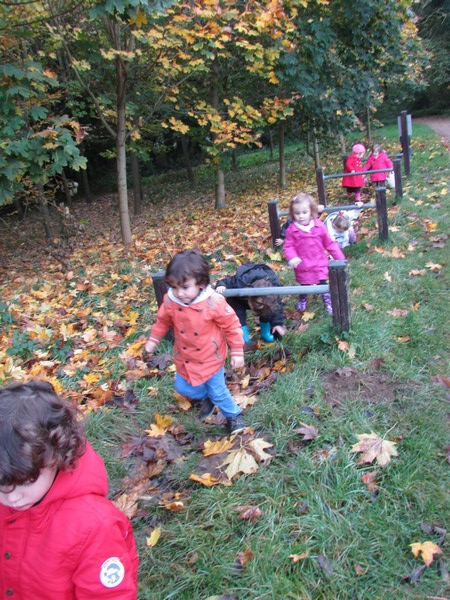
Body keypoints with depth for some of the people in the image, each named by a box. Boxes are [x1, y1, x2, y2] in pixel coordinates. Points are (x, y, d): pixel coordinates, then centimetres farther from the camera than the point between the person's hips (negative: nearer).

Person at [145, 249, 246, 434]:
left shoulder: (214, 302, -30)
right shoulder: (170, 301, -19)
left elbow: (232, 326, -18)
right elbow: (163, 321, 4)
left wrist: (237, 352, -13)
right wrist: (153, 339, 9)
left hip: (210, 358, -4)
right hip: (184, 359, 4)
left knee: (218, 392, 10)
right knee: (182, 388, 19)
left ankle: (234, 415, 40)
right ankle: (206, 397, 50)